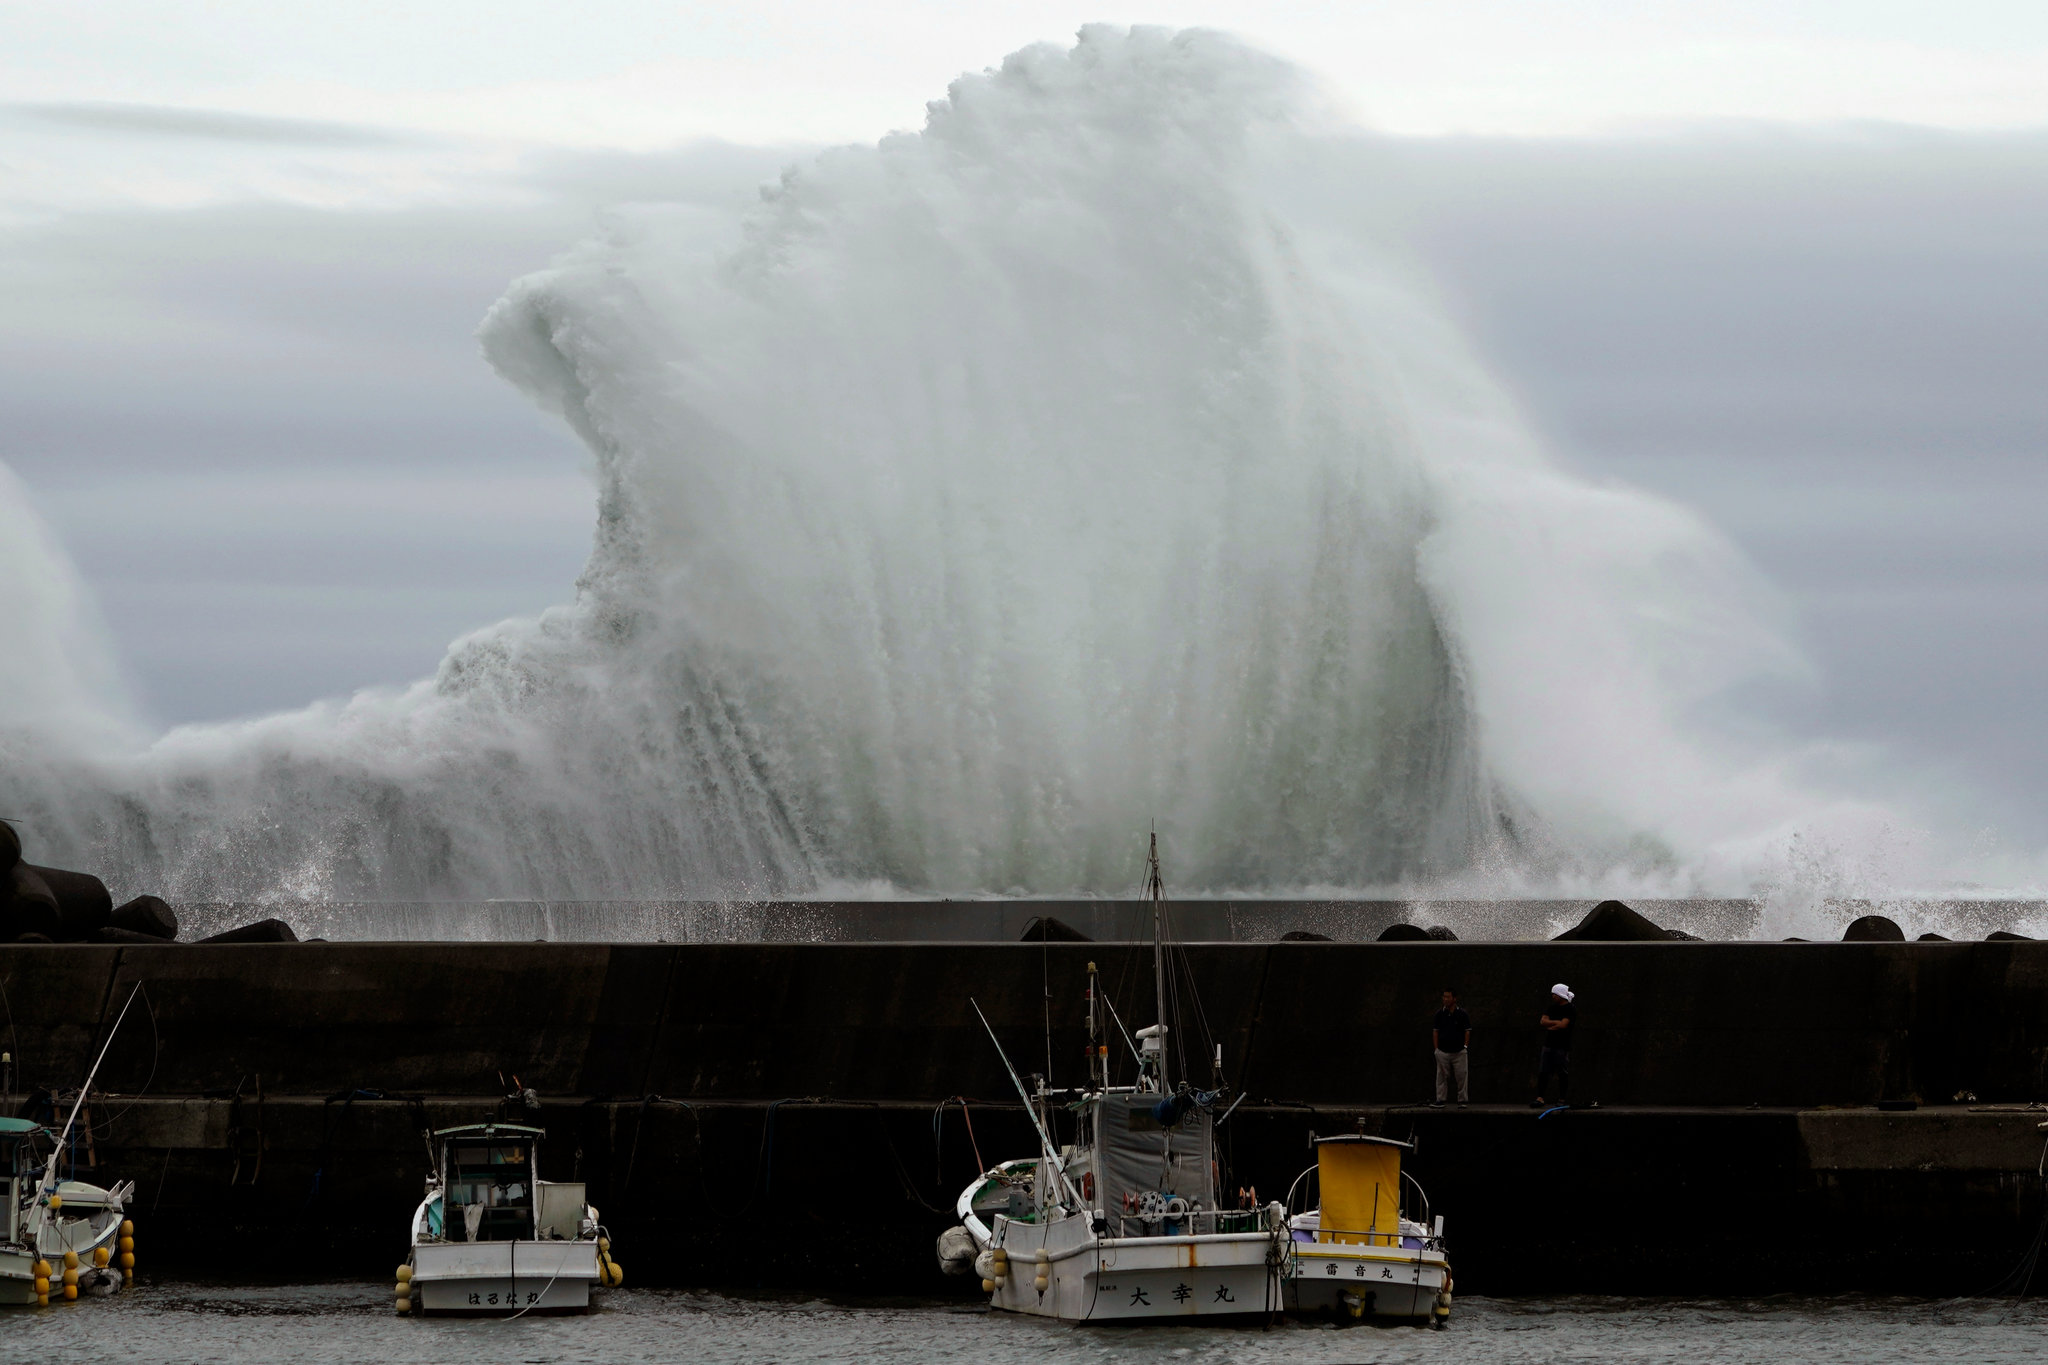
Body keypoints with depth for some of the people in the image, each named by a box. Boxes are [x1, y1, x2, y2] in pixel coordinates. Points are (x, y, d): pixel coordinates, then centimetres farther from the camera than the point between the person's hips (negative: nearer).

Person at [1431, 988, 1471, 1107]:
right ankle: (1440, 1100, 5)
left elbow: (1467, 1032, 4)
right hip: (1443, 1052, 2)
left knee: (1462, 1076, -1)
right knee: (1442, 1076, 1)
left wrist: (1465, 1047, -5)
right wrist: (1436, 1048, 2)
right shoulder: (1440, 1014, 6)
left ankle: (1462, 1101, 6)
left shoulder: (1462, 1014, 1)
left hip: (1459, 1052, -2)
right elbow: (1435, 1031, 8)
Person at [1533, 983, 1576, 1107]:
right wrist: (1556, 1022, -8)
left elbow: (1563, 1025, -16)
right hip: (1548, 1044, 6)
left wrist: (1550, 1026, -5)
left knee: (1563, 1074, 0)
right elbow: (1543, 1021, 5)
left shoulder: (1570, 1010, -6)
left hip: (1562, 1047, -6)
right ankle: (1540, 1099, -5)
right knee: (1542, 1072, -3)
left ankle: (1562, 1099, 9)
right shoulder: (1551, 1007, 14)